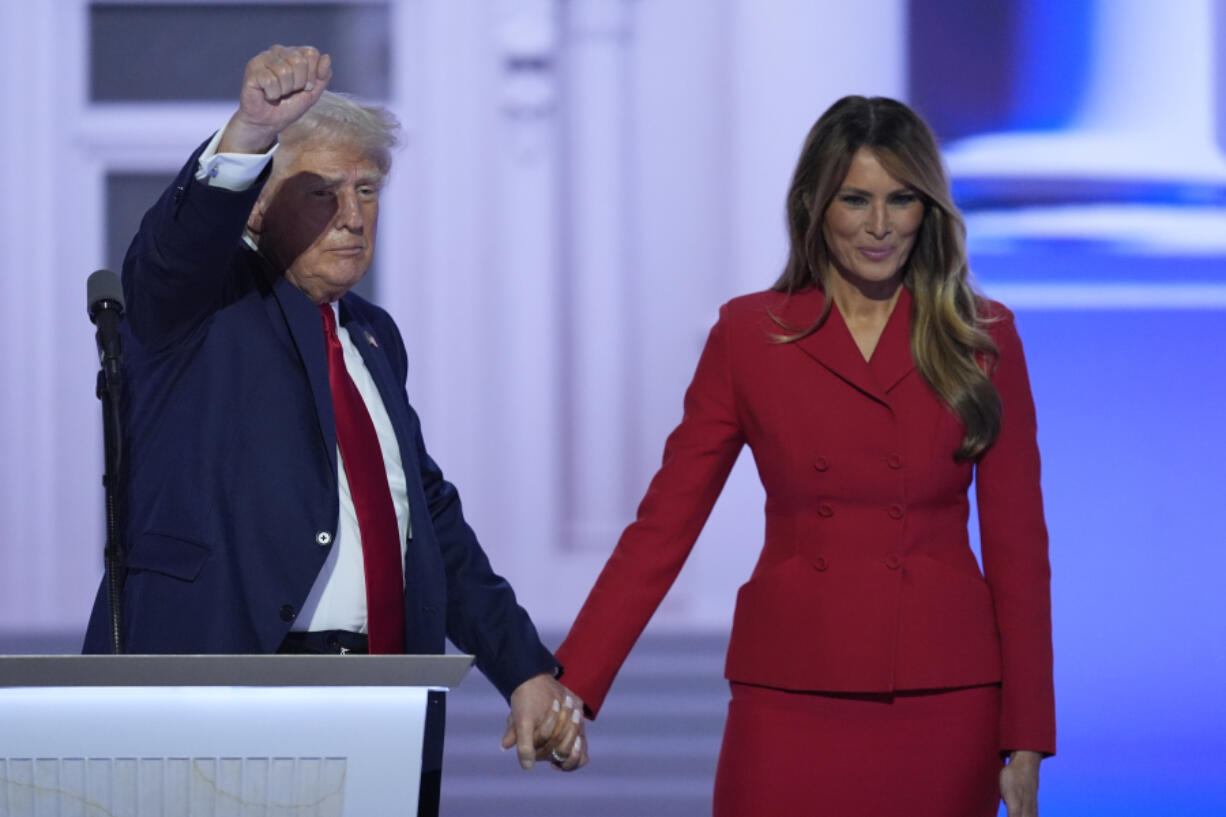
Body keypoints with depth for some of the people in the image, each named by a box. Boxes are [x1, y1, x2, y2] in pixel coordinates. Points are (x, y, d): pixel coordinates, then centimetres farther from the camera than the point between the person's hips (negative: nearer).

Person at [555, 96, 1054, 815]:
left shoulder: (984, 339, 4)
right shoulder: (749, 335, 4)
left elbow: (1017, 544, 4)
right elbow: (664, 524, 4)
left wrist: (1026, 741, 0)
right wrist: (569, 689, -3)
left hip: (943, 703, 0)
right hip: (792, 701, 0)